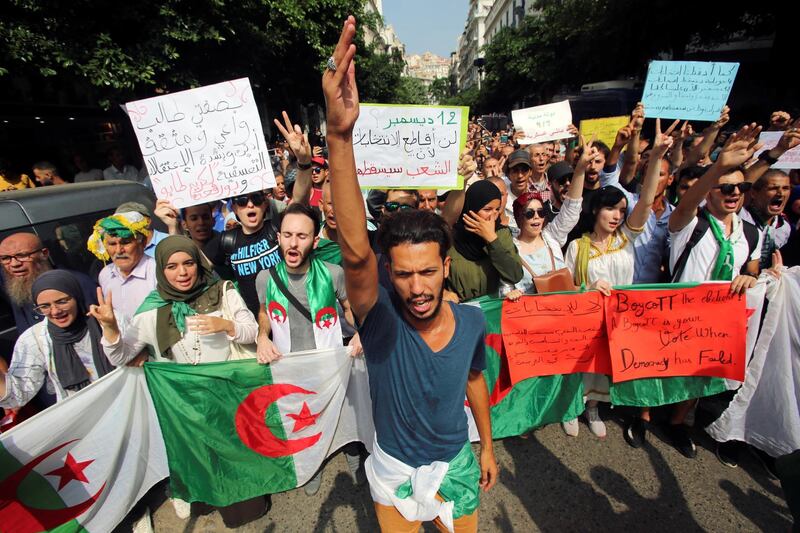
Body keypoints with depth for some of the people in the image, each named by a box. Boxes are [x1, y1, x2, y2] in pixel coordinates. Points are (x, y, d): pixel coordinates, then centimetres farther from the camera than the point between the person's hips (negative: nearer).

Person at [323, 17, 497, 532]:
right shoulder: (381, 318, -31)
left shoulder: (471, 321, -21)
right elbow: (356, 250, -51)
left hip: (458, 464, 2)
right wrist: (340, 135, -61)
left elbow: (475, 380, -2)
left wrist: (487, 447, 11)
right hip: (394, 471, -1)